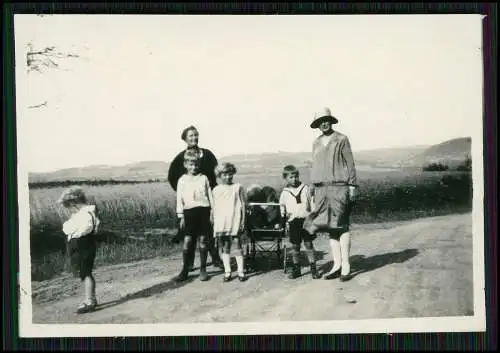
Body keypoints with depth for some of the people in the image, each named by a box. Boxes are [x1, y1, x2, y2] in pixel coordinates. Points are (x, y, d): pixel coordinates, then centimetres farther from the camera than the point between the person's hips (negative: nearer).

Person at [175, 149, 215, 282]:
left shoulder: (204, 178, 7)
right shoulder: (182, 180, 6)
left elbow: (210, 196, 8)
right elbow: (179, 200, 5)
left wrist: (212, 213, 4)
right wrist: (181, 216, 1)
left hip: (204, 210, 0)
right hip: (189, 211, 0)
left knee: (203, 240, 3)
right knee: (187, 241, -5)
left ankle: (203, 269, 12)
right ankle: (185, 270, 2)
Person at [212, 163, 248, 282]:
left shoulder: (238, 187, 5)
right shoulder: (216, 190, 11)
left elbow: (243, 205, 5)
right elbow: (214, 208, 13)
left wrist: (243, 221, -1)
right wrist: (214, 223, 8)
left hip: (235, 223, -2)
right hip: (221, 224, 2)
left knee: (238, 247, -2)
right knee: (224, 248, 5)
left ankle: (241, 272, 5)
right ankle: (227, 272, 13)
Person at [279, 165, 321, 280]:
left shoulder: (305, 188, 5)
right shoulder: (285, 192, 6)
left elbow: (311, 204, 9)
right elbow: (282, 207, 14)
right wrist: (284, 215, 0)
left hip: (305, 220, -1)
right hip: (293, 222, 1)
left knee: (309, 244, -2)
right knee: (295, 246, 6)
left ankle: (313, 268, 3)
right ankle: (296, 269, 16)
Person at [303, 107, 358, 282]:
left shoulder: (341, 139, 1)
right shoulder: (316, 143, 16)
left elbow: (350, 163, -1)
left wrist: (352, 185, -7)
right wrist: (313, 186, 15)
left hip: (339, 186, -5)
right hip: (322, 188, 5)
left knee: (341, 225, -6)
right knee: (330, 227, 4)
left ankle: (346, 265, -2)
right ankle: (337, 264, 8)